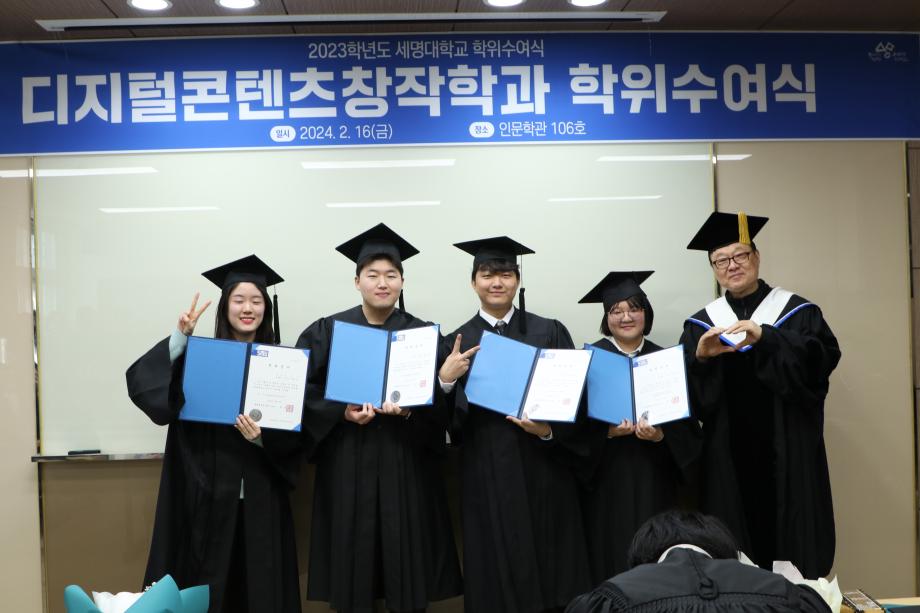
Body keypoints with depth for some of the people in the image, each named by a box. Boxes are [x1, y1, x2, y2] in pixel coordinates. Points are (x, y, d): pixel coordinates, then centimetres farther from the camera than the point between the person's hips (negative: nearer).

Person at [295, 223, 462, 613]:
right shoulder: (327, 331, 3)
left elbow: (441, 400, 0)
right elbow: (303, 391, -1)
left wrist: (410, 411, -18)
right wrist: (342, 412, -16)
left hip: (405, 462, 0)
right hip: (347, 463, 0)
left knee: (406, 550, 5)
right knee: (351, 552, 5)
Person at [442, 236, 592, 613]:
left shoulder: (549, 333, 4)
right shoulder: (459, 342, 5)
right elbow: (451, 422, 1)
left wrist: (550, 430, -15)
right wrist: (445, 379, -16)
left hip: (543, 470, 0)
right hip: (486, 475, 0)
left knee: (552, 581, 9)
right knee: (496, 580, 8)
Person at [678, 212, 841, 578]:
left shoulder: (797, 311, 3)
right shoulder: (701, 324, 8)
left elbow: (823, 357, -14)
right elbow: (684, 392, 0)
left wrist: (766, 338, -25)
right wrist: (699, 357, -18)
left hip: (787, 453, -1)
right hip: (729, 459, 2)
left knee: (792, 542, 4)